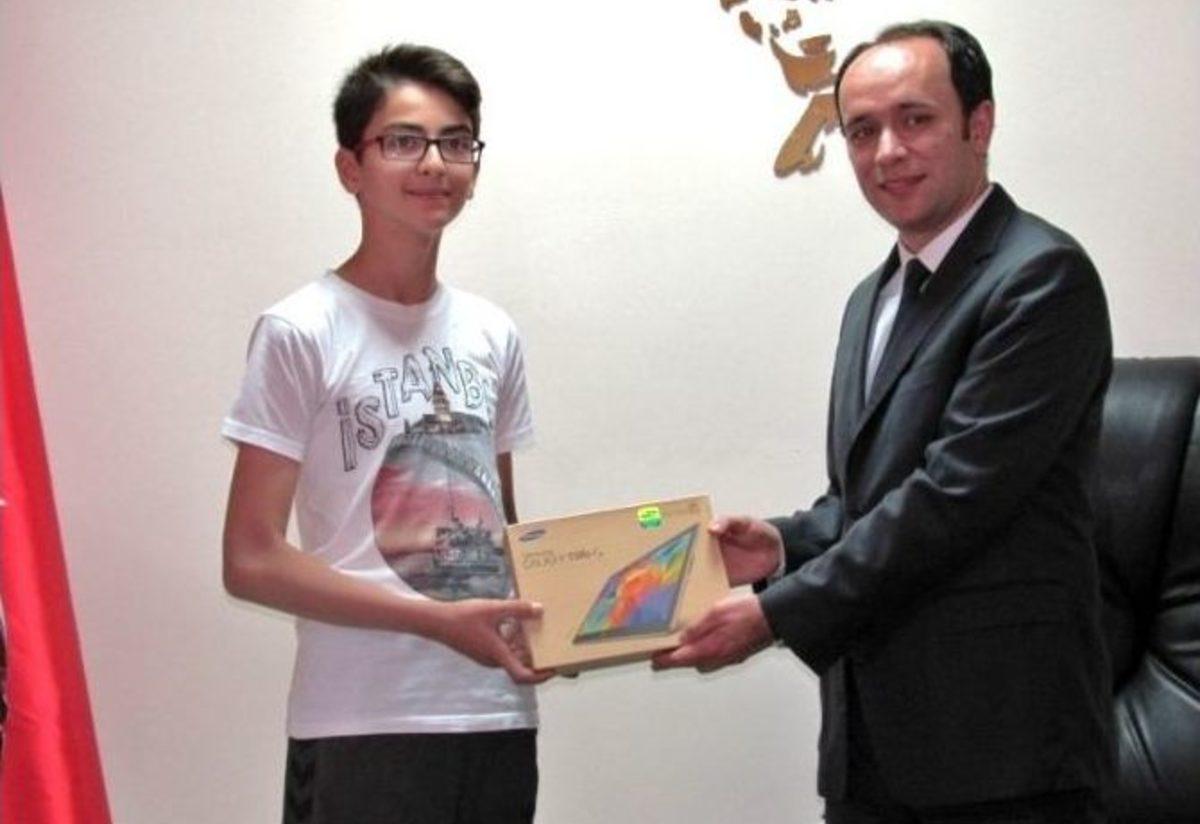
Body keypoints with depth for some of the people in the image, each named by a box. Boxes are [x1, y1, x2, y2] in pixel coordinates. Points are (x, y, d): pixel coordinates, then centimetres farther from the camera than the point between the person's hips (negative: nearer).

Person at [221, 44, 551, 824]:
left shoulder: (494, 336, 9)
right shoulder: (302, 333, -8)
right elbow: (253, 560, -11)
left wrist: (555, 610, -3)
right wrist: (439, 619, -16)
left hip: (499, 714, 5)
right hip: (362, 724, -5)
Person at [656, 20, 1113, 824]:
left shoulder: (1043, 276, -12)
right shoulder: (876, 296, 16)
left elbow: (955, 490, -18)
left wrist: (775, 612, -16)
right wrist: (786, 545, 1)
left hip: (998, 736, -7)